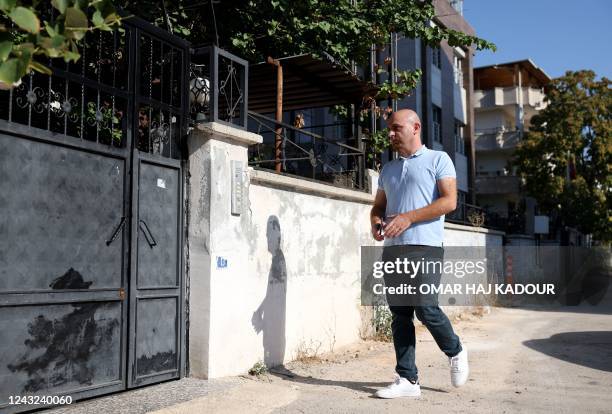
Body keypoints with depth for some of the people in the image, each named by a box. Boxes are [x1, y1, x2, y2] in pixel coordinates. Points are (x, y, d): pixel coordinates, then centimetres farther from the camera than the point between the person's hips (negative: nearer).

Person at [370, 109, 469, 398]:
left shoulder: (438, 159, 4)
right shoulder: (388, 169, 21)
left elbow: (449, 201, -7)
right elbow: (378, 206, 24)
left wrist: (409, 217, -17)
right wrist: (376, 222, -1)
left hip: (425, 247, -6)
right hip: (392, 249, 6)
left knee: (426, 310, -10)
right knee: (400, 315, 3)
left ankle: (455, 352, 20)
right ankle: (407, 379, 8)